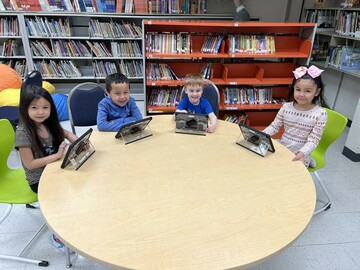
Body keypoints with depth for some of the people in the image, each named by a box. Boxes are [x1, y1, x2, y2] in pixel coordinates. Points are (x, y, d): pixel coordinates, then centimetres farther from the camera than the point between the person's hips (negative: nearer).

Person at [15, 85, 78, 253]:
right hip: (39, 180, -6)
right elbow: (29, 164, -21)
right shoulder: (23, 132, -21)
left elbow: (67, 134, 12)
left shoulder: (48, 124, -3)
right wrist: (57, 155, -25)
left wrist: (78, 143, -9)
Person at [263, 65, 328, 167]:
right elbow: (274, 126, 3)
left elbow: (313, 140, -13)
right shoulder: (286, 107, -4)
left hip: (300, 155, -4)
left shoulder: (320, 114, -13)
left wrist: (302, 153, -31)